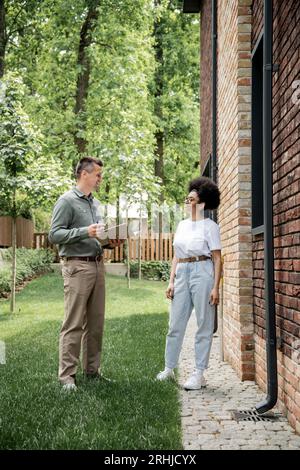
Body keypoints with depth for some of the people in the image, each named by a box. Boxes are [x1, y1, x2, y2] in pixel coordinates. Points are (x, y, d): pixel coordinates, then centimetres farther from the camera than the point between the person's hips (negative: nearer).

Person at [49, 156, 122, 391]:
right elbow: (54, 235, -12)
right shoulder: (67, 201, -5)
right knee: (74, 324, -7)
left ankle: (92, 370, 19)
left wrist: (109, 242, 6)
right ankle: (67, 375, -1)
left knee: (96, 323, 10)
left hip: (97, 265, 8)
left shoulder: (96, 203, 18)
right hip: (77, 267, -8)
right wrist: (85, 232, -22)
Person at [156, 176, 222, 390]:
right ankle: (169, 369, 19)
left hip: (202, 272, -6)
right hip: (182, 274, 6)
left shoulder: (210, 226, -3)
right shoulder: (182, 225, 14)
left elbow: (217, 259, -6)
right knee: (175, 324, 8)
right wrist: (171, 281, 9)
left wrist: (216, 287, -12)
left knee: (204, 325, 1)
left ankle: (199, 374, 7)